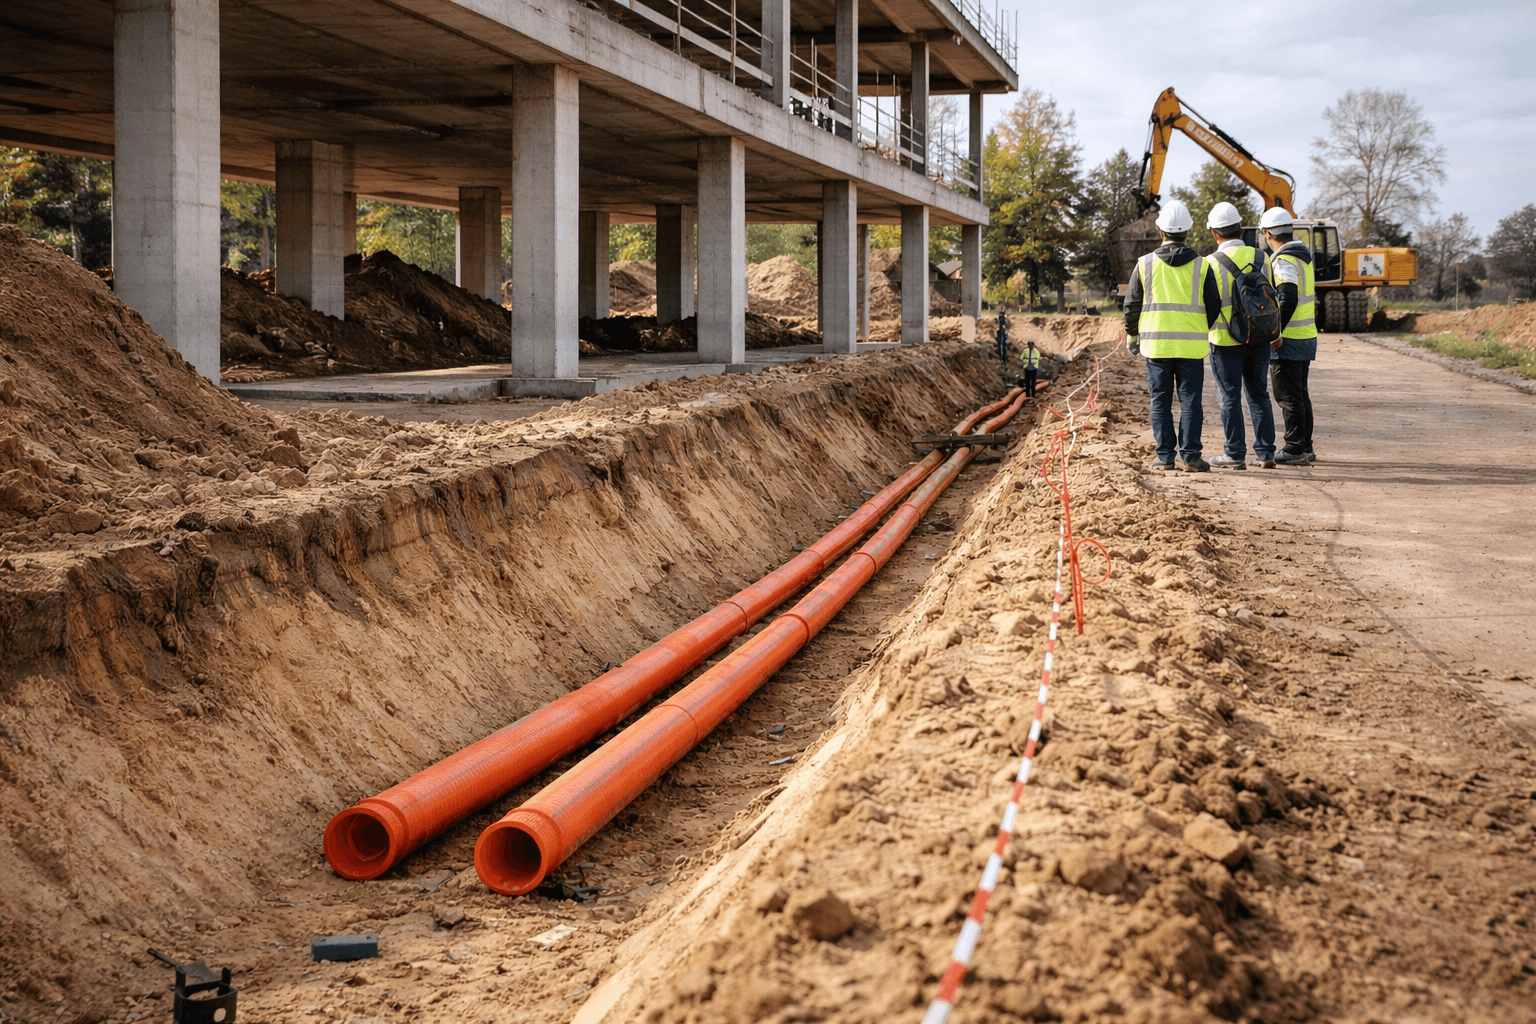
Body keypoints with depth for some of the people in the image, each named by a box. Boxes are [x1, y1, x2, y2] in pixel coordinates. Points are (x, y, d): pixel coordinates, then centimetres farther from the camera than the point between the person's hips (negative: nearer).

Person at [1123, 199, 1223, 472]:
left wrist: (1132, 335, 20)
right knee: (1190, 401, 4)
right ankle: (1191, 456, 0)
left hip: (1156, 344, 0)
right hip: (1191, 346, 0)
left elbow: (1132, 305, 5)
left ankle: (1164, 456, 5)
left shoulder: (1145, 264, -1)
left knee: (1161, 401, 6)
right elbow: (1214, 306, 5)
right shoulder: (1201, 265, 0)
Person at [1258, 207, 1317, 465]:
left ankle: (1295, 449, -4)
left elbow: (1287, 301, -25)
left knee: (1288, 396, -5)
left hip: (1288, 340, -10)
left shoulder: (1284, 261, -16)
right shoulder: (1303, 256, 15)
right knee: (1300, 394, 14)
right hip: (1306, 337, 10)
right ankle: (1305, 448, 19)